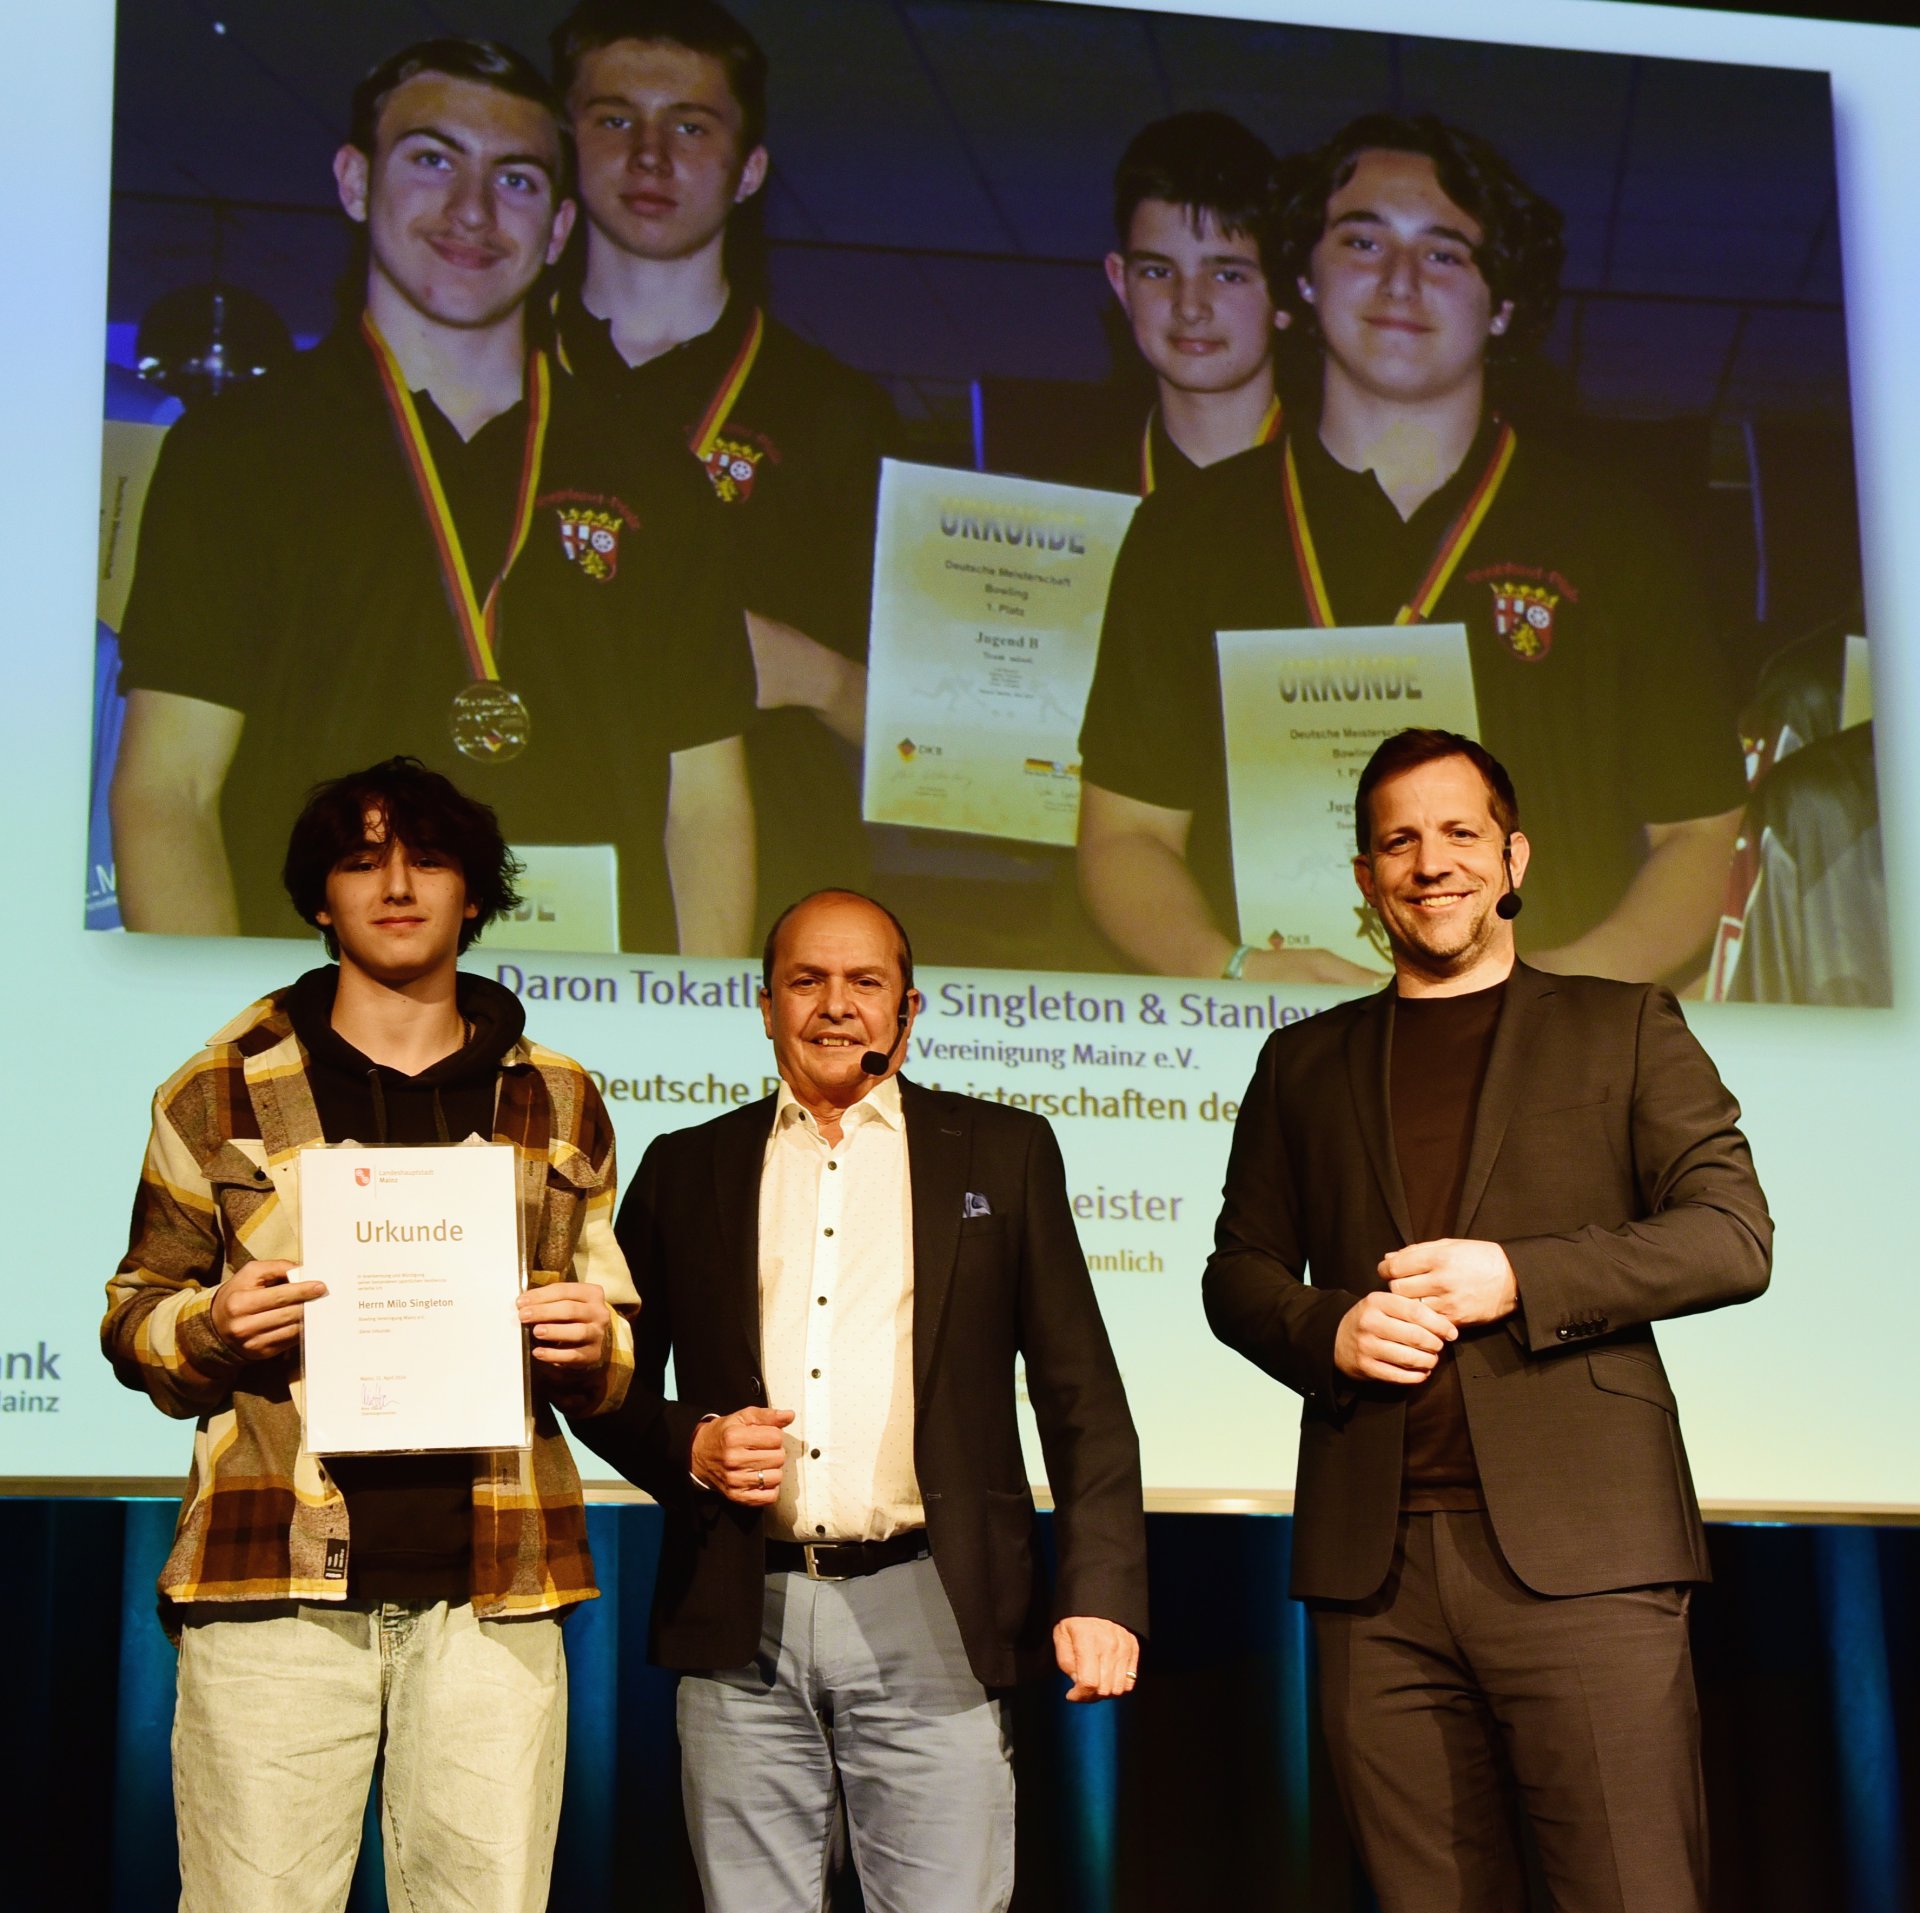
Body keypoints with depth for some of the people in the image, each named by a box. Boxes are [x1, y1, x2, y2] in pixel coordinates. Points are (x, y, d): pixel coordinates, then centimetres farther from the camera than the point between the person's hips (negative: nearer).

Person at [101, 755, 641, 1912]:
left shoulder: (558, 1104, 15)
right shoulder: (220, 1093, 10)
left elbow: (620, 1361, 20)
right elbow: (135, 1316, 13)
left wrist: (593, 1347, -3)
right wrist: (213, 1325, -8)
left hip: (492, 1594, 1)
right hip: (272, 1586, -1)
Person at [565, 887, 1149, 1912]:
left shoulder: (1002, 1153, 10)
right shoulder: (685, 1170, 13)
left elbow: (1081, 1394, 7)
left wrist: (1101, 1591, -3)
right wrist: (688, 1447, -5)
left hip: (928, 1623, -1)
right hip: (741, 1629, 2)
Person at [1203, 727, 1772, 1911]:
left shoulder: (1624, 1027, 12)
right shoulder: (1303, 1065, 20)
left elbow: (1735, 1236, 3)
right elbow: (1238, 1271, 20)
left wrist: (1516, 1278, -9)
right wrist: (1327, 1331, -3)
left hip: (1577, 1548, -2)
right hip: (1376, 1563, 3)